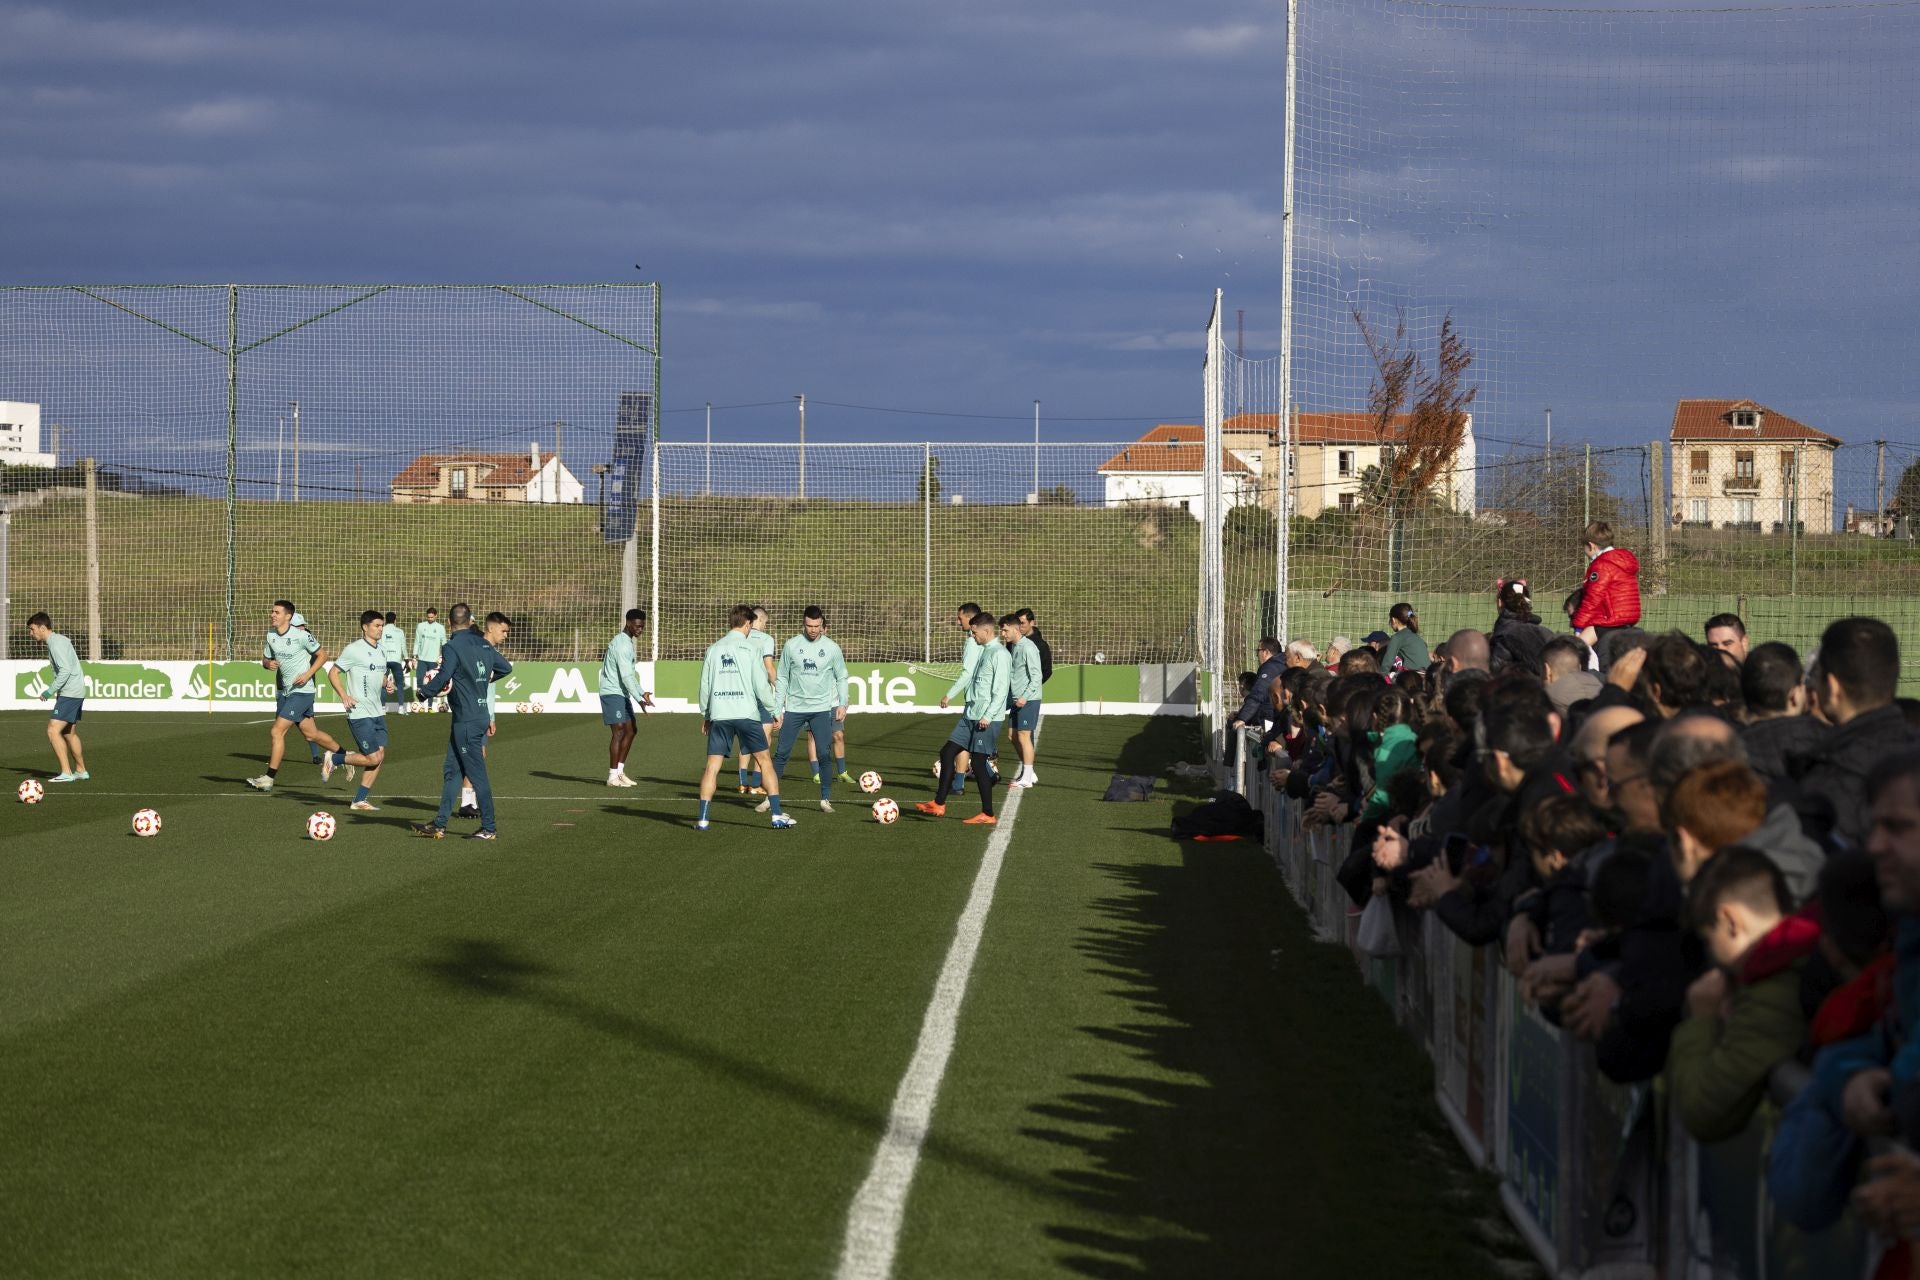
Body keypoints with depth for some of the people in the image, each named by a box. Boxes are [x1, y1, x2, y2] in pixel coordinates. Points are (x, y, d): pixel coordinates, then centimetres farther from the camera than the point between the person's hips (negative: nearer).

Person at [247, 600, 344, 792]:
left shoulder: (302, 636, -15)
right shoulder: (271, 635, 5)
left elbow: (322, 655, -5)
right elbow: (266, 658, 16)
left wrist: (308, 674, -17)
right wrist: (268, 663, -8)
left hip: (302, 690, -8)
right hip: (286, 690, 8)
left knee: (277, 732, -12)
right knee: (311, 734, 16)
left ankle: (269, 778, -6)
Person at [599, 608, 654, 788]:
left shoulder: (628, 642, 16)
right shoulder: (621, 644, -17)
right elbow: (626, 676, -23)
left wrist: (642, 693, 14)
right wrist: (639, 700, -25)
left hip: (622, 694, 10)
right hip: (612, 692, -10)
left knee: (630, 731, 11)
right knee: (619, 731, -12)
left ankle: (619, 771, 16)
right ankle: (613, 777, -11)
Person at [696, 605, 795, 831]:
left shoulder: (713, 649, 8)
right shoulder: (751, 647, -2)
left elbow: (704, 685, 11)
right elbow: (760, 684, -6)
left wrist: (704, 715, 22)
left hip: (719, 716, 2)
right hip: (747, 713, -2)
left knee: (712, 766, 3)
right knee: (764, 761, 9)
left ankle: (702, 819, -4)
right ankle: (778, 816, 6)